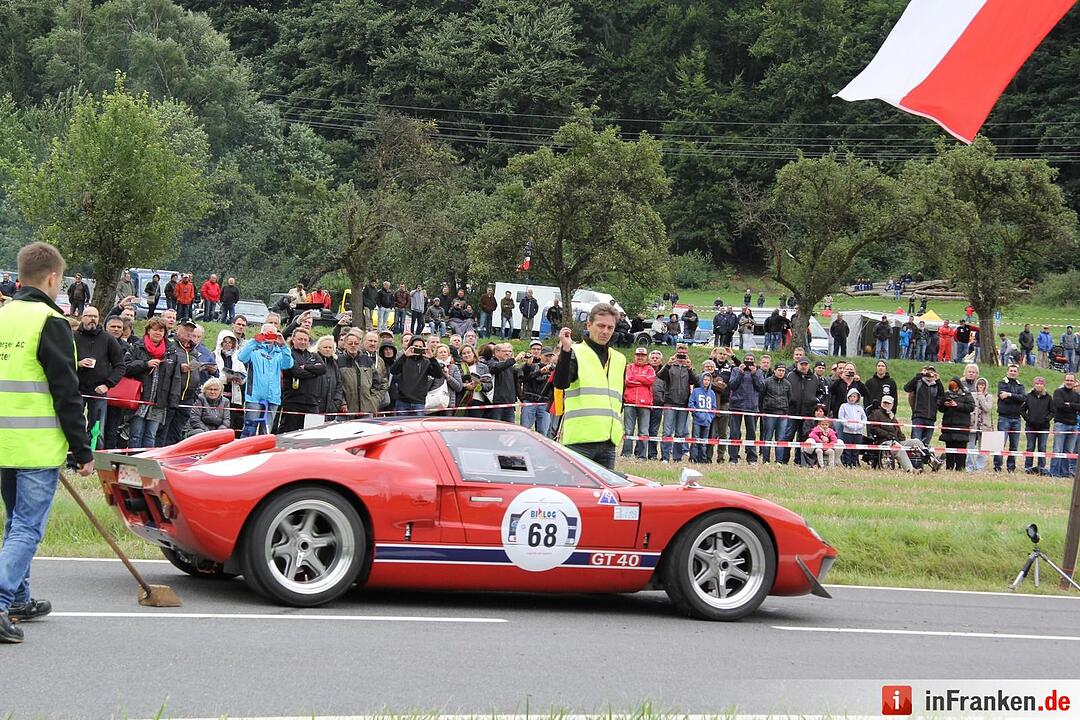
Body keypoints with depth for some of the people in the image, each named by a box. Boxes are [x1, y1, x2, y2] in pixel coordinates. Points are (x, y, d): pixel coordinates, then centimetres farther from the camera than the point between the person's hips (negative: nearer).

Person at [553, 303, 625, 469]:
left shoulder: (619, 360, 20)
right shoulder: (576, 353, 1)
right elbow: (561, 383, -17)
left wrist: (620, 428, 16)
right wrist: (565, 350, -26)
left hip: (609, 441, 6)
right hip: (580, 438, -6)